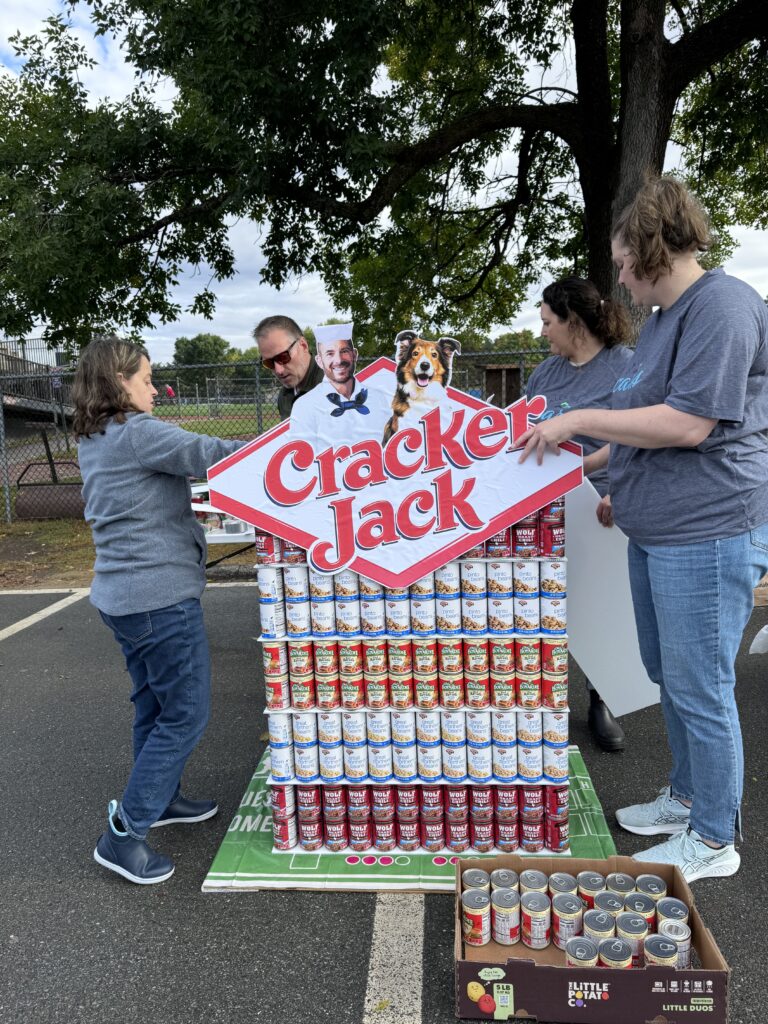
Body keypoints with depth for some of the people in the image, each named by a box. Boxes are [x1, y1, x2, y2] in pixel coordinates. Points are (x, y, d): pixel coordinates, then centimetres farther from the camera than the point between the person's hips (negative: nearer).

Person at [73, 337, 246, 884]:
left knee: (157, 705, 22)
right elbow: (208, 453, -24)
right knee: (186, 713, 1)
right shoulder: (136, 432, -17)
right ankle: (123, 835, 9)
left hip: (125, 594, 10)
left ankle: (162, 798, 39)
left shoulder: (93, 441, 12)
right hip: (161, 595, -10)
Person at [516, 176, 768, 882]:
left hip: (706, 533, -10)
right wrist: (617, 486, 22)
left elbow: (689, 424, -23)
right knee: (669, 676, 20)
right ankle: (686, 798, 39)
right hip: (656, 530, 10)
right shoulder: (663, 317, 17)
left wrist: (580, 419, -17)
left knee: (699, 689, 2)